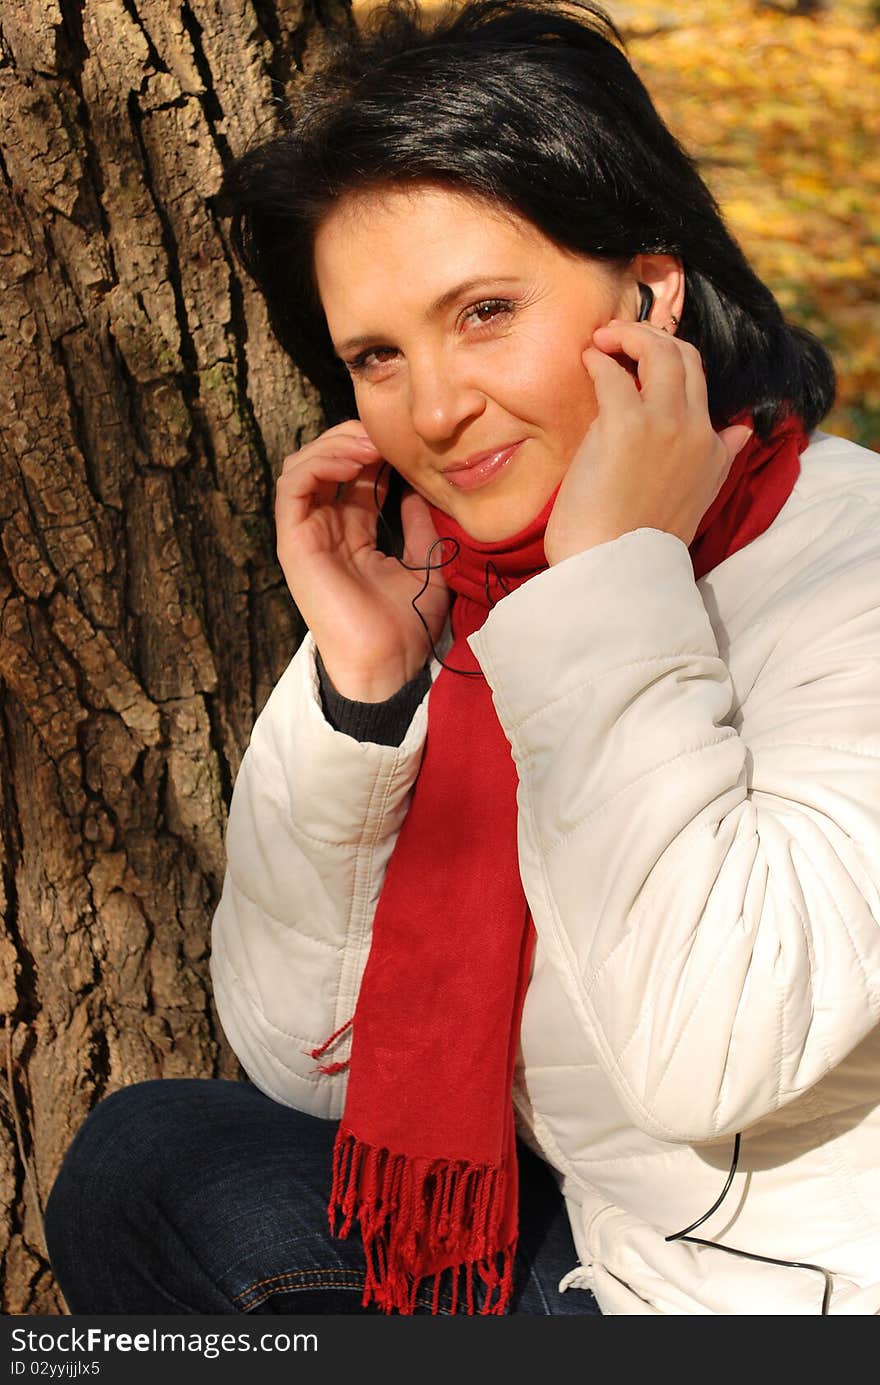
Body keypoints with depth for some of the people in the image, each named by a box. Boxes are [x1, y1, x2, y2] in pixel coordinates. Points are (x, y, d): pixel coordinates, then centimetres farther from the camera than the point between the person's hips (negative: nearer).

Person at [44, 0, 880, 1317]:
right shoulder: (442, 590, -2)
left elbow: (711, 1057, -31)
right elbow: (304, 1060, -2)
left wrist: (617, 581, -26)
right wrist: (356, 687, -14)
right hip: (579, 1243, 6)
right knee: (149, 1160, -1)